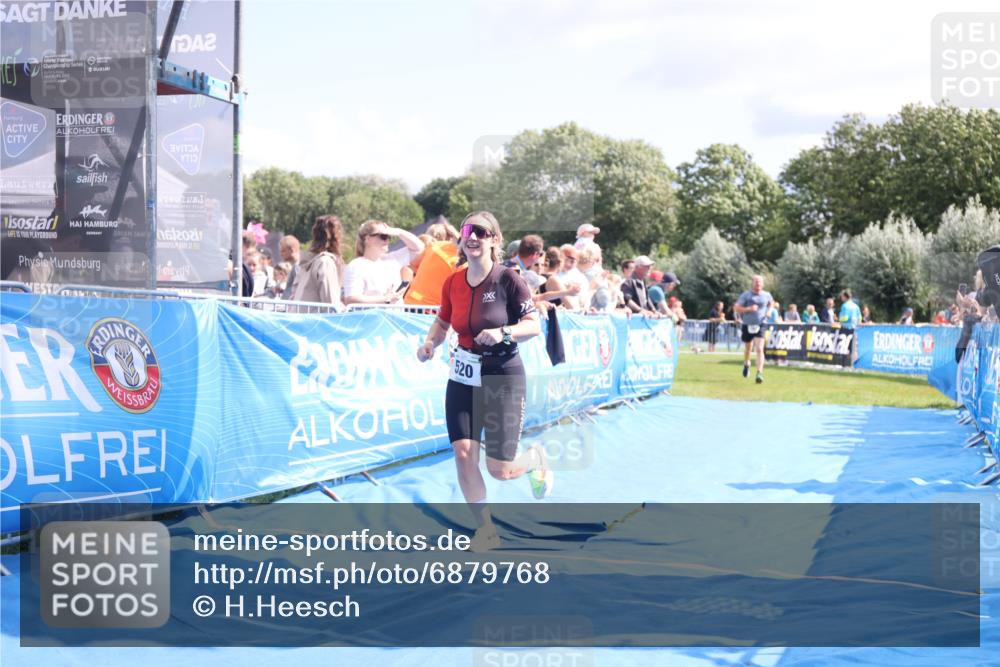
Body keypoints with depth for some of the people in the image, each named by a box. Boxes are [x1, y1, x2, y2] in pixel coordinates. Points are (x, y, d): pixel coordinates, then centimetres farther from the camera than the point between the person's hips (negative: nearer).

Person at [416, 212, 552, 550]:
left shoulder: (508, 279, -12)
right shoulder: (452, 283, 1)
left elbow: (534, 326, -9)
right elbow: (442, 322, 16)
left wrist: (504, 333, -26)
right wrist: (430, 343, -4)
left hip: (503, 376, -4)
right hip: (463, 376, 4)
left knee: (499, 469, -1)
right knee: (463, 454, -7)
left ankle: (536, 458, 35)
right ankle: (486, 529, 9)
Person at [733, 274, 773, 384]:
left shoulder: (766, 295, 1)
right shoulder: (746, 295, -7)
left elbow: (771, 302, 25)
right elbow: (736, 308, -9)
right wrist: (749, 309, -22)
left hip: (759, 326, 0)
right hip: (747, 326, 0)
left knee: (760, 349, -16)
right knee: (748, 348, 17)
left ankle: (760, 373, -20)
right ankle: (746, 364, 47)